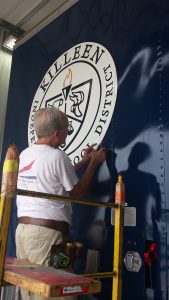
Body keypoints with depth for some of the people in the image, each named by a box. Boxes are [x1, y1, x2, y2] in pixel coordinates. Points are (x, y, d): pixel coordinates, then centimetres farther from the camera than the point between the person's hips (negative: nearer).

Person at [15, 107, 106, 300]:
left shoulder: (24, 155, 12)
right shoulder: (56, 155, -11)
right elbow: (78, 192, -1)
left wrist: (84, 161, 26)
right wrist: (94, 163, 9)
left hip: (22, 229, 8)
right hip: (47, 232, -8)